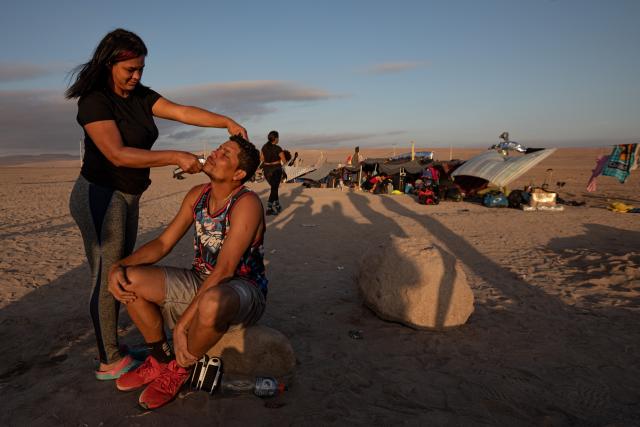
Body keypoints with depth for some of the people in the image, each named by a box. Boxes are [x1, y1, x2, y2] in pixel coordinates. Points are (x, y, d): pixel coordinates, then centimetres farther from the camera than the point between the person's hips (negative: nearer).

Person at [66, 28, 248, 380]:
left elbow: (181, 111, -5)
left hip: (127, 198, 8)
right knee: (106, 278, -2)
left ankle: (110, 349, 26)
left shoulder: (140, 96, 6)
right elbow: (118, 154, -26)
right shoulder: (94, 101, -16)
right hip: (99, 196, -8)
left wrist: (226, 122, -17)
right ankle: (109, 362, 11)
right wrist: (177, 157, -30)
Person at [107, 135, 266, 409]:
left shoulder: (247, 203, -23)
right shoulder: (197, 195, 1)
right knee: (128, 279, -8)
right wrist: (119, 265, -13)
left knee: (211, 304, -42)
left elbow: (224, 270, -28)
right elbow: (162, 243, 4)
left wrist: (183, 323, -29)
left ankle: (180, 368, -6)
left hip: (243, 289, -7)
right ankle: (161, 359, 11)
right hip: (201, 283, 7)